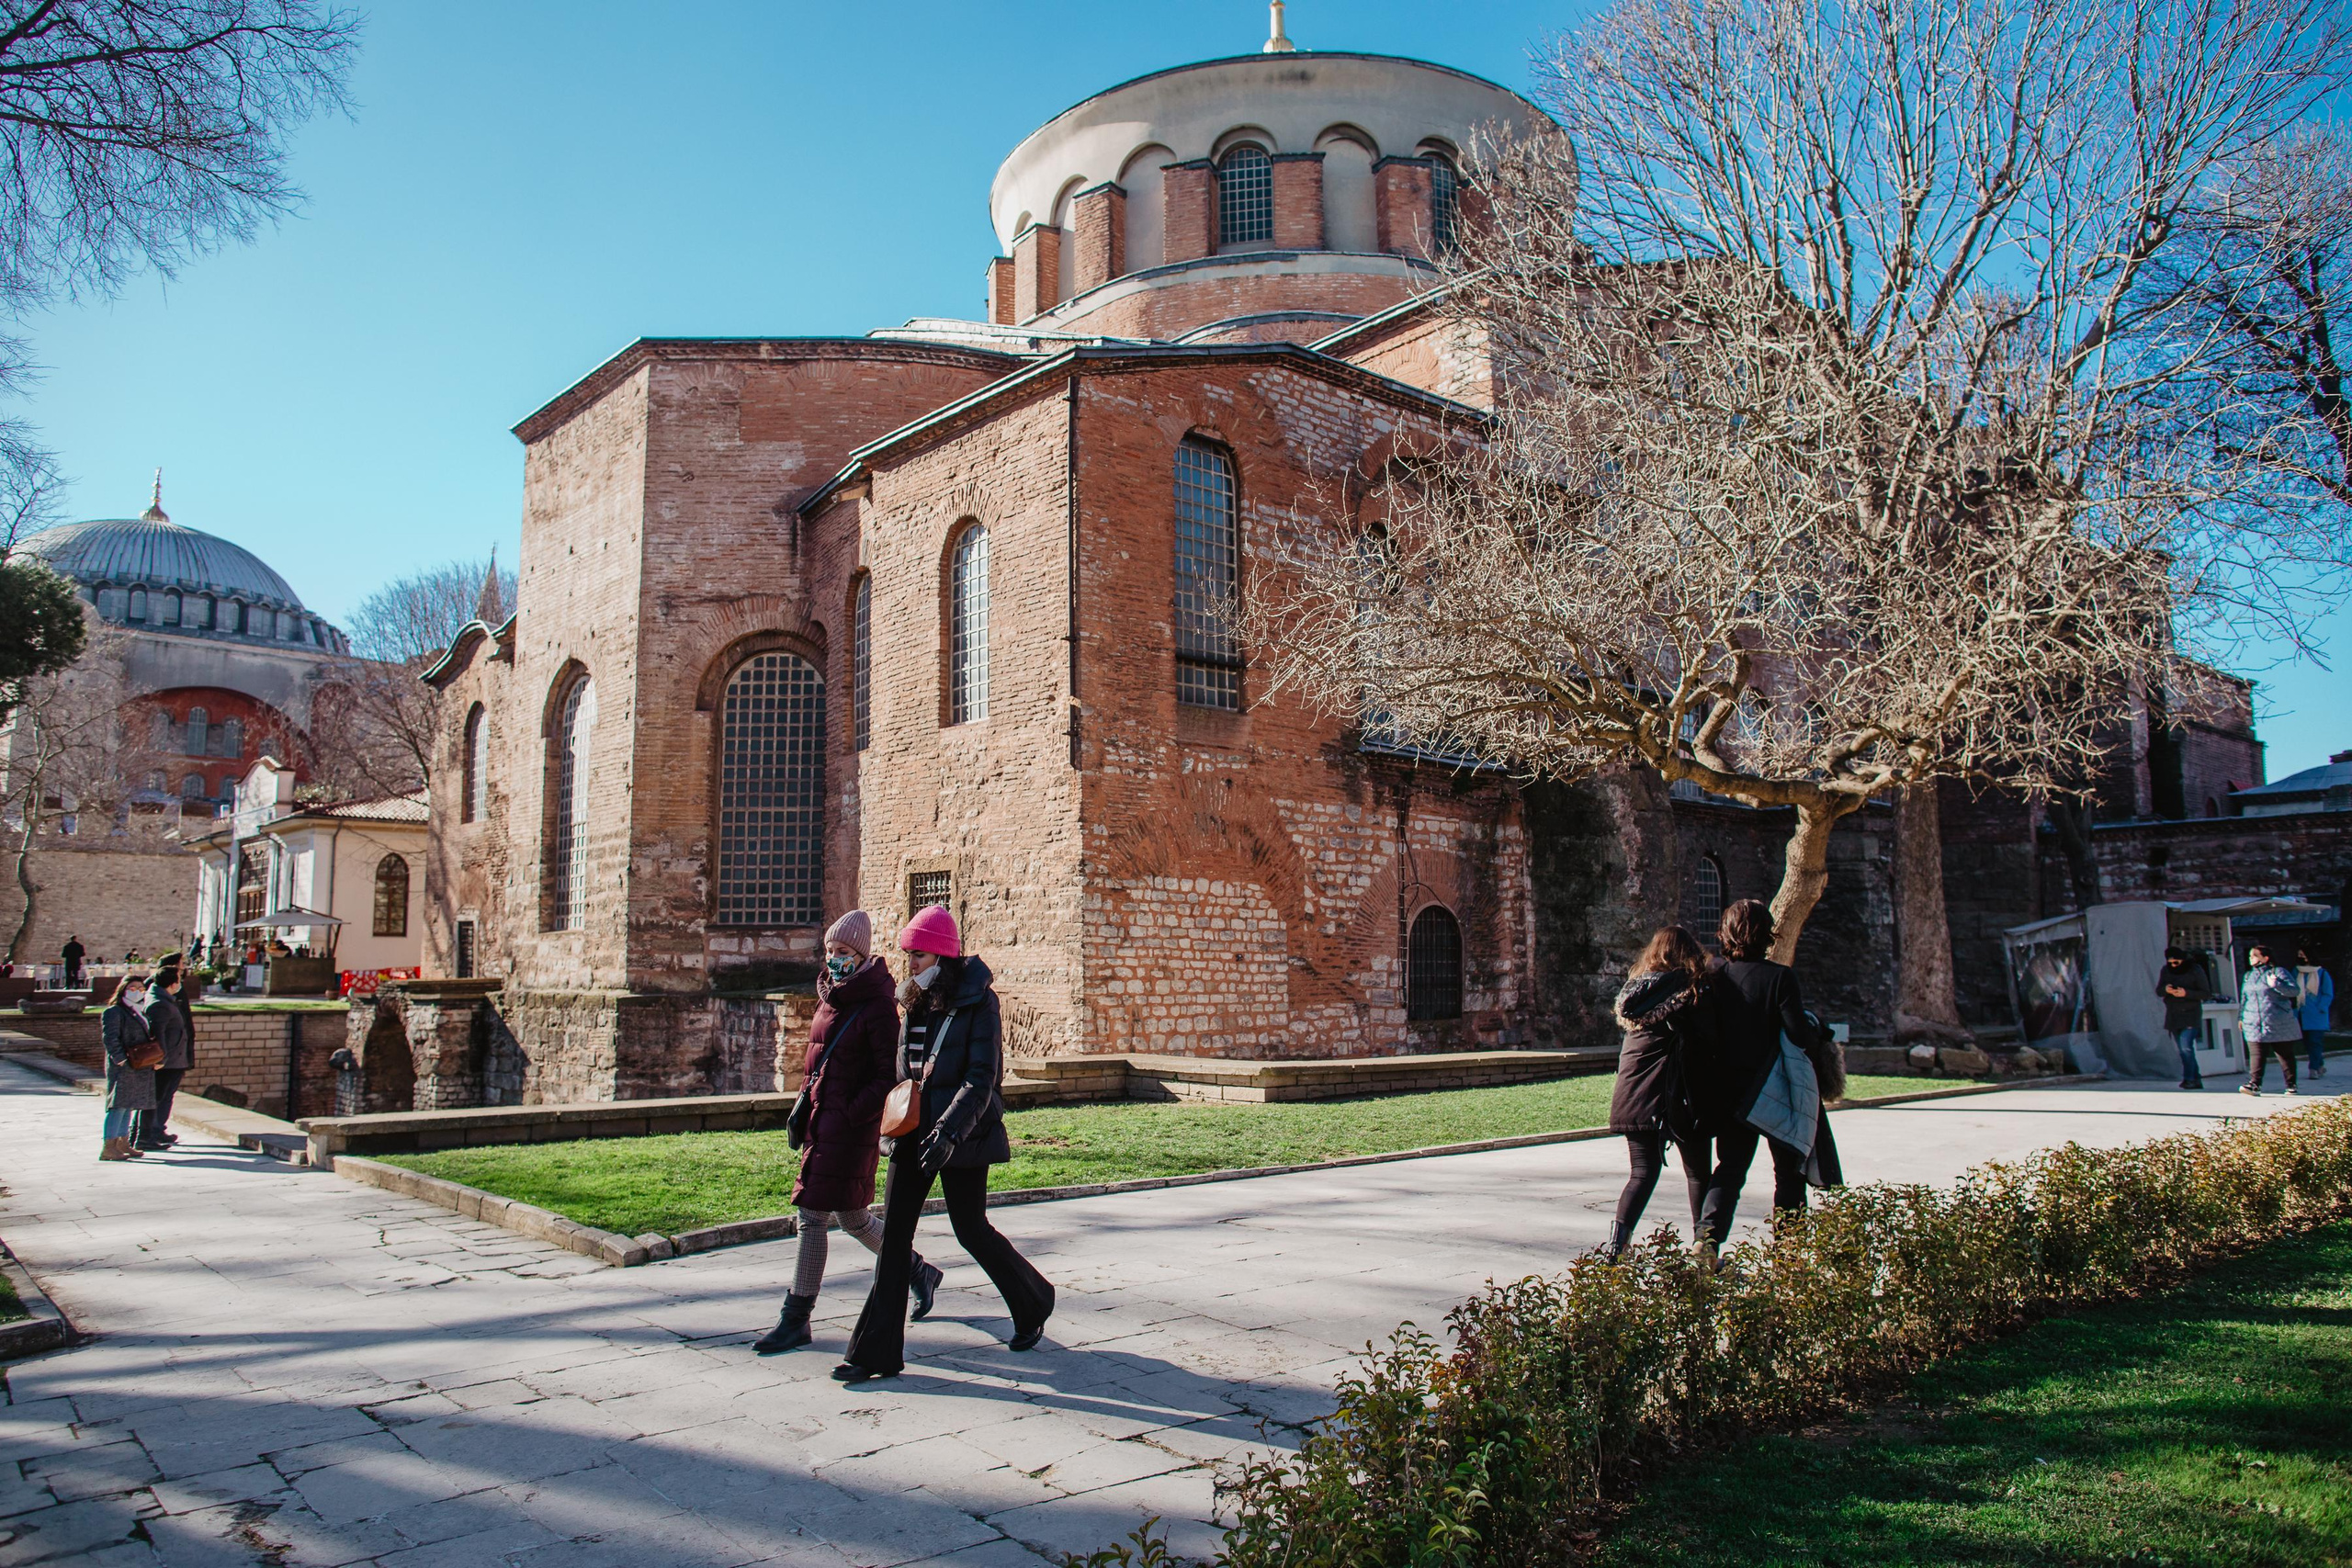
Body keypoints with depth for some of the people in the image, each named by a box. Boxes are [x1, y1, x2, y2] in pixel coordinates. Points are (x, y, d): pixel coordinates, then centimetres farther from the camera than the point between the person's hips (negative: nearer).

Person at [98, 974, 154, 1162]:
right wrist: (121, 1060, -20)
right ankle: (108, 1147, -10)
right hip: (122, 1068, -9)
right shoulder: (113, 1012, -7)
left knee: (129, 1106, 12)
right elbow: (109, 1039, -15)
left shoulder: (138, 1012, 19)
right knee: (119, 1105, -11)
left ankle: (123, 1143, 19)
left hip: (139, 1068, 9)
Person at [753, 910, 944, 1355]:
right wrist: (802, 1104, 14)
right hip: (822, 1118, 9)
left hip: (853, 1124, -9)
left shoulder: (877, 1006, -12)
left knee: (812, 1215, -7)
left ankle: (796, 1319, 3)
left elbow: (889, 1076, -14)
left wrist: (851, 1114, -19)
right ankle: (918, 1272, 34)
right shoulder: (830, 997, 13)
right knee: (854, 1218, 15)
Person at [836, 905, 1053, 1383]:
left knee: (971, 1230, 5)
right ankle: (878, 1352, 5)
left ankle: (1033, 1305, 30)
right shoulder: (916, 1003, 10)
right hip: (913, 1131, 7)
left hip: (960, 1134, -7)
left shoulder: (978, 1003, -11)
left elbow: (981, 1079, -18)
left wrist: (950, 1130, -28)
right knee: (894, 1234, 1)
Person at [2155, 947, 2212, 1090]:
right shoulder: (2165, 971, 5)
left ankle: (2188, 1079, -16)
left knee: (2186, 1047, -17)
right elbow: (2158, 991, 6)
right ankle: (2196, 1079, 15)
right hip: (2173, 1016, 5)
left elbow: (2206, 993, -8)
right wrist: (2165, 989, -18)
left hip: (2190, 1015, -5)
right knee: (2183, 1050, 8)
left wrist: (2186, 993, -23)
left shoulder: (2195, 970, -7)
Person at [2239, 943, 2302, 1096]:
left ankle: (2291, 1085, 18)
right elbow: (2243, 999, 24)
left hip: (2279, 1026, -4)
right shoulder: (2248, 976, 16)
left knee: (2285, 1055, 8)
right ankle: (2254, 1084, -14)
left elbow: (2294, 991, -11)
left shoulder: (2278, 972, -2)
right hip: (2255, 1026, 4)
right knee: (2256, 1056, -7)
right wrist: (2241, 1017, 22)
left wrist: (2276, 984, -24)